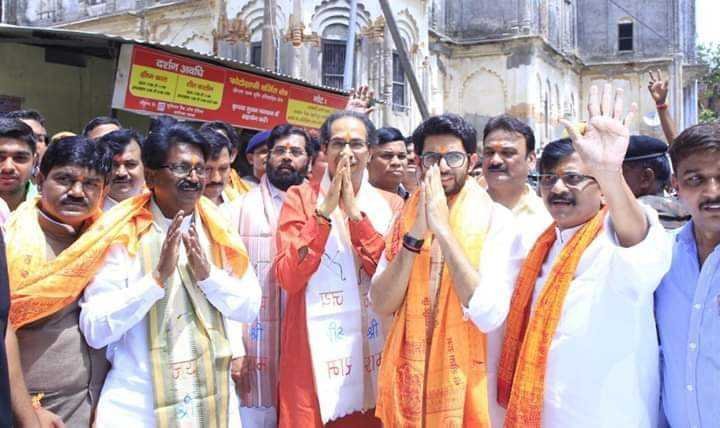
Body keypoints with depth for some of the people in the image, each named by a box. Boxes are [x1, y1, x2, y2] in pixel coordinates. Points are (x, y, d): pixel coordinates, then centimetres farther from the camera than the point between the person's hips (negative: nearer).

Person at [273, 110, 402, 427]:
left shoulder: (390, 204, 5)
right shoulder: (300, 197, -1)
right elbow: (287, 278, -11)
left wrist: (356, 212, -14)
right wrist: (324, 210, -16)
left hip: (373, 346, 2)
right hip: (315, 346, -2)